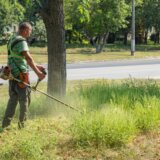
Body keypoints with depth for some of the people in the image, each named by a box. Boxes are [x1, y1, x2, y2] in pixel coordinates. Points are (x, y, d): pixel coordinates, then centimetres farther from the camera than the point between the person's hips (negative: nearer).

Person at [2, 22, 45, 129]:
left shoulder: (12, 39, 16)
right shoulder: (21, 41, -16)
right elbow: (28, 58, -26)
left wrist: (36, 66, 22)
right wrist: (38, 73, -28)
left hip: (13, 73, 9)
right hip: (20, 74, -9)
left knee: (13, 98, 14)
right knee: (24, 98, 3)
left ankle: (6, 124, 13)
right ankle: (22, 123, 10)